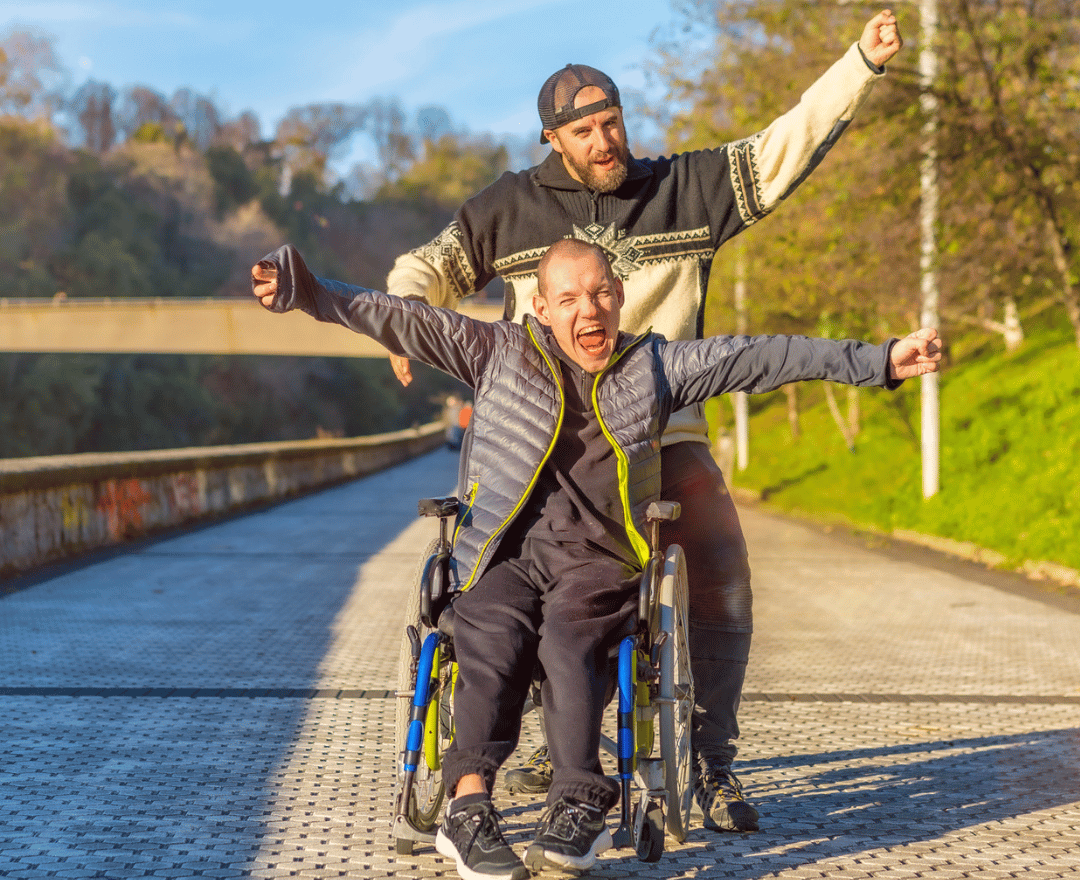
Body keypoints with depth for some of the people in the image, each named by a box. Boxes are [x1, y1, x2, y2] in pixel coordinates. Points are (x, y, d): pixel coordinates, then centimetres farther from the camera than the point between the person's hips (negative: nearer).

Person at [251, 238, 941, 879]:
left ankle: (577, 809, -35)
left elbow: (767, 357, 9)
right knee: (494, 638, -30)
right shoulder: (499, 353, 12)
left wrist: (881, 361, 6)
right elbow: (402, 321, 10)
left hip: (599, 561, 0)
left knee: (567, 639, -31)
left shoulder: (656, 366, 13)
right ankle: (470, 808, -38)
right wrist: (309, 293, 1)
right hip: (505, 555, 0)